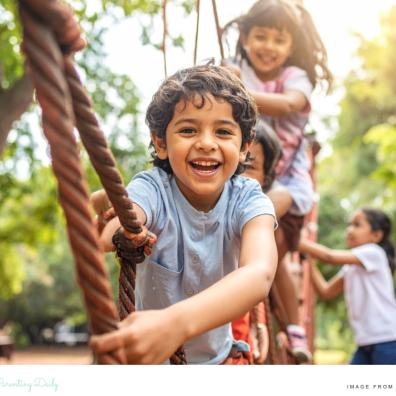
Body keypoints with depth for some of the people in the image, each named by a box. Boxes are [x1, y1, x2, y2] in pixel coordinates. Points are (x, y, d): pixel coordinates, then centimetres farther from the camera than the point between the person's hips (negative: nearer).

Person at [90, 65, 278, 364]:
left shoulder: (248, 199, -20)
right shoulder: (151, 190, -22)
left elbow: (260, 273, -40)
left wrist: (176, 322, -56)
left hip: (217, 356, 1)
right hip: (148, 356, -1)